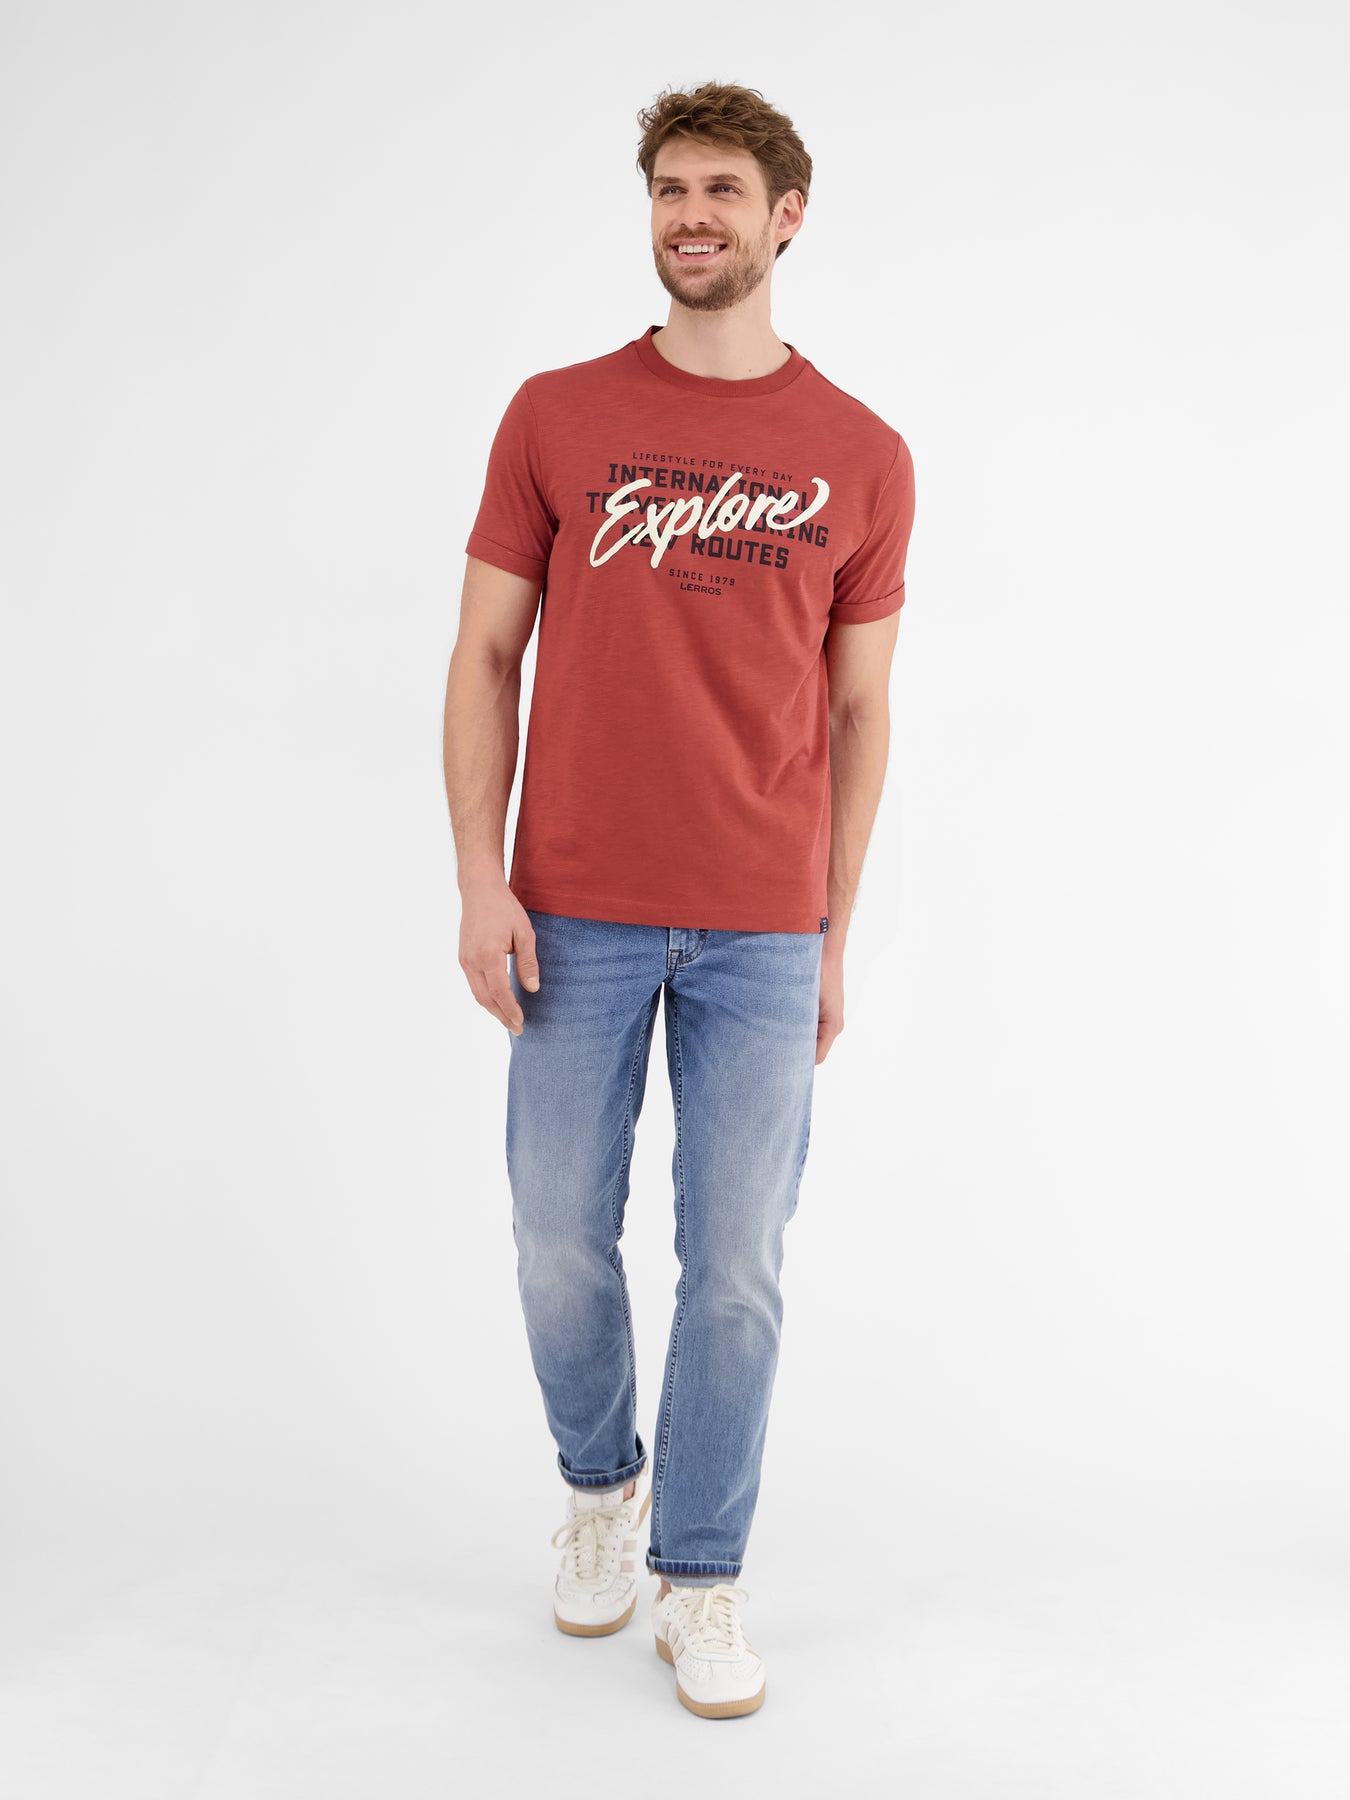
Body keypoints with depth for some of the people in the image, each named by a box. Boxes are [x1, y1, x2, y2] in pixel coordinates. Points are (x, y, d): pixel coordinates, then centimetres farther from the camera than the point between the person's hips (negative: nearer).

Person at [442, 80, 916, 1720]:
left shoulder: (862, 459, 4)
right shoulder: (555, 418, 3)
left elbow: (857, 710, 7)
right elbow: (486, 656, 4)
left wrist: (835, 932, 6)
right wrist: (481, 878, -5)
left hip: (762, 934, 0)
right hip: (576, 919, 1)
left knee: (736, 1265, 5)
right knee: (560, 1244, 9)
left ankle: (701, 1584, 24)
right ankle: (600, 1485, 38)